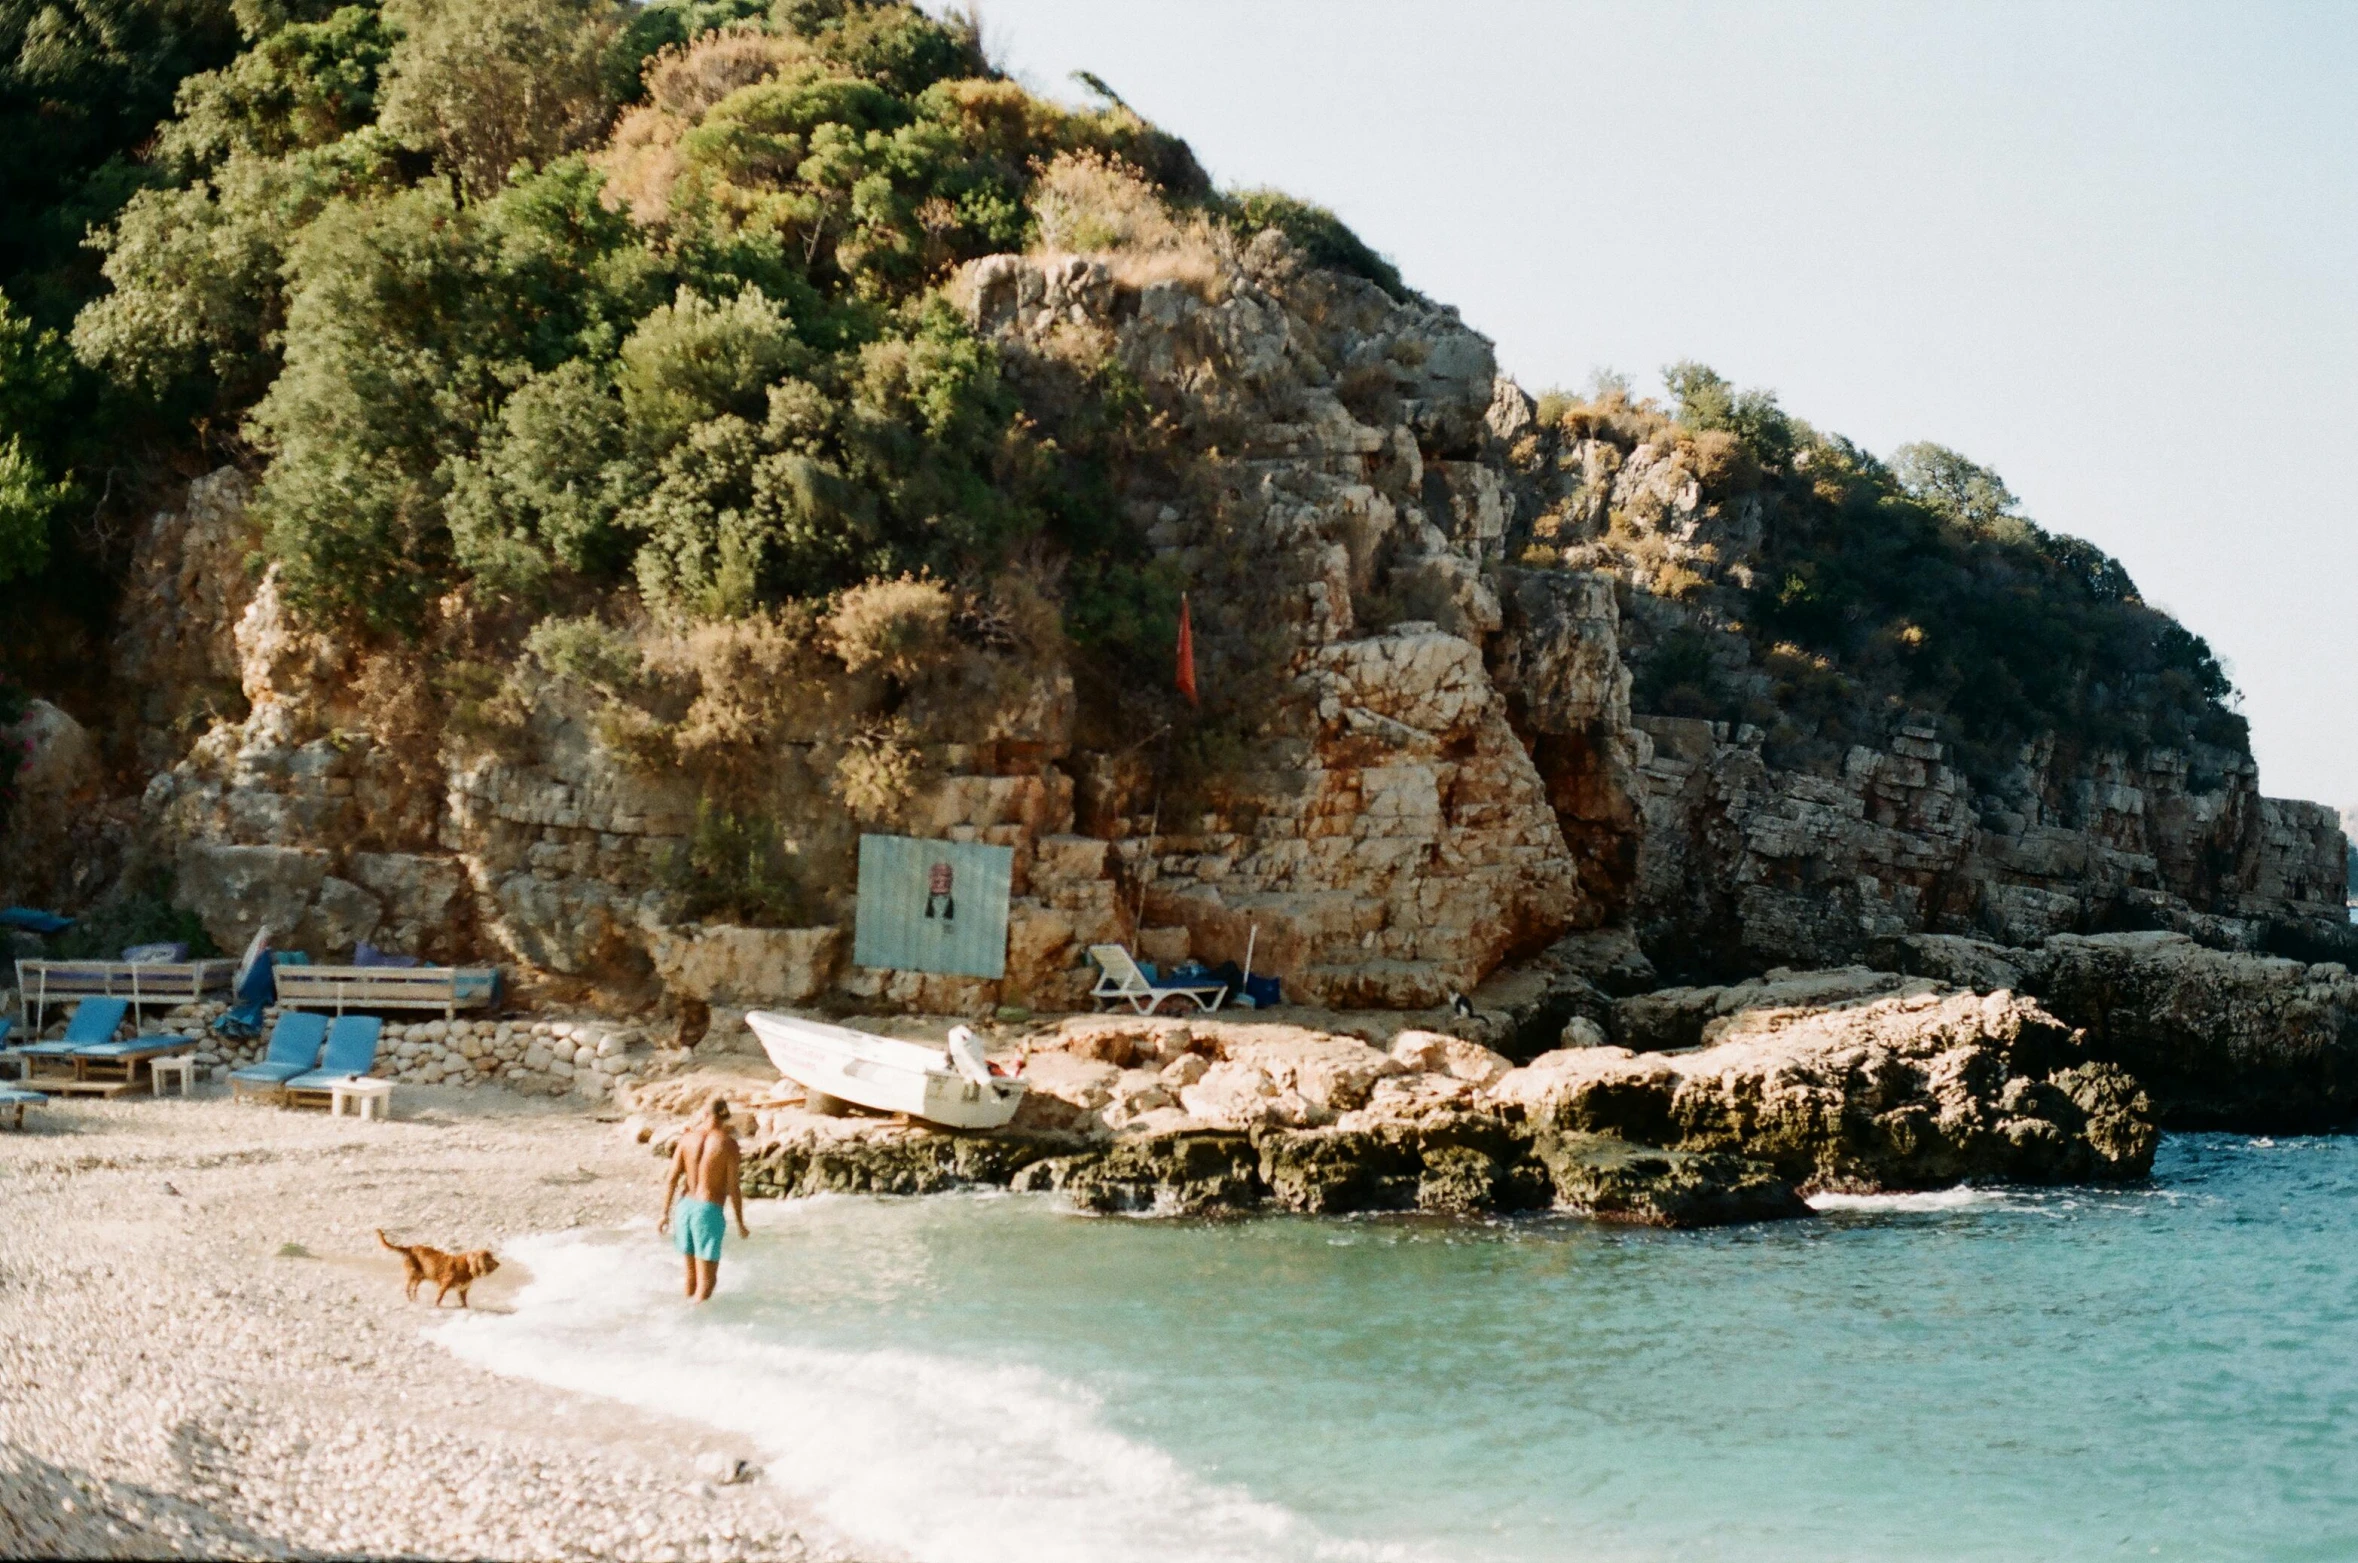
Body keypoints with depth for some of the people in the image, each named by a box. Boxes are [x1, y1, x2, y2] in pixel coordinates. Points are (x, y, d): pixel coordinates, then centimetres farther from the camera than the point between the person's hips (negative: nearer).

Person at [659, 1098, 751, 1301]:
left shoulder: (688, 1138, 2)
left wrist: (665, 1214, 11)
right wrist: (740, 1224, -1)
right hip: (709, 1209, -5)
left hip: (685, 1206, 5)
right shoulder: (728, 1143, -10)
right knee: (706, 1278, 0)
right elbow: (733, 1188, -10)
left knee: (691, 1271, 20)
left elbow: (671, 1180, 2)